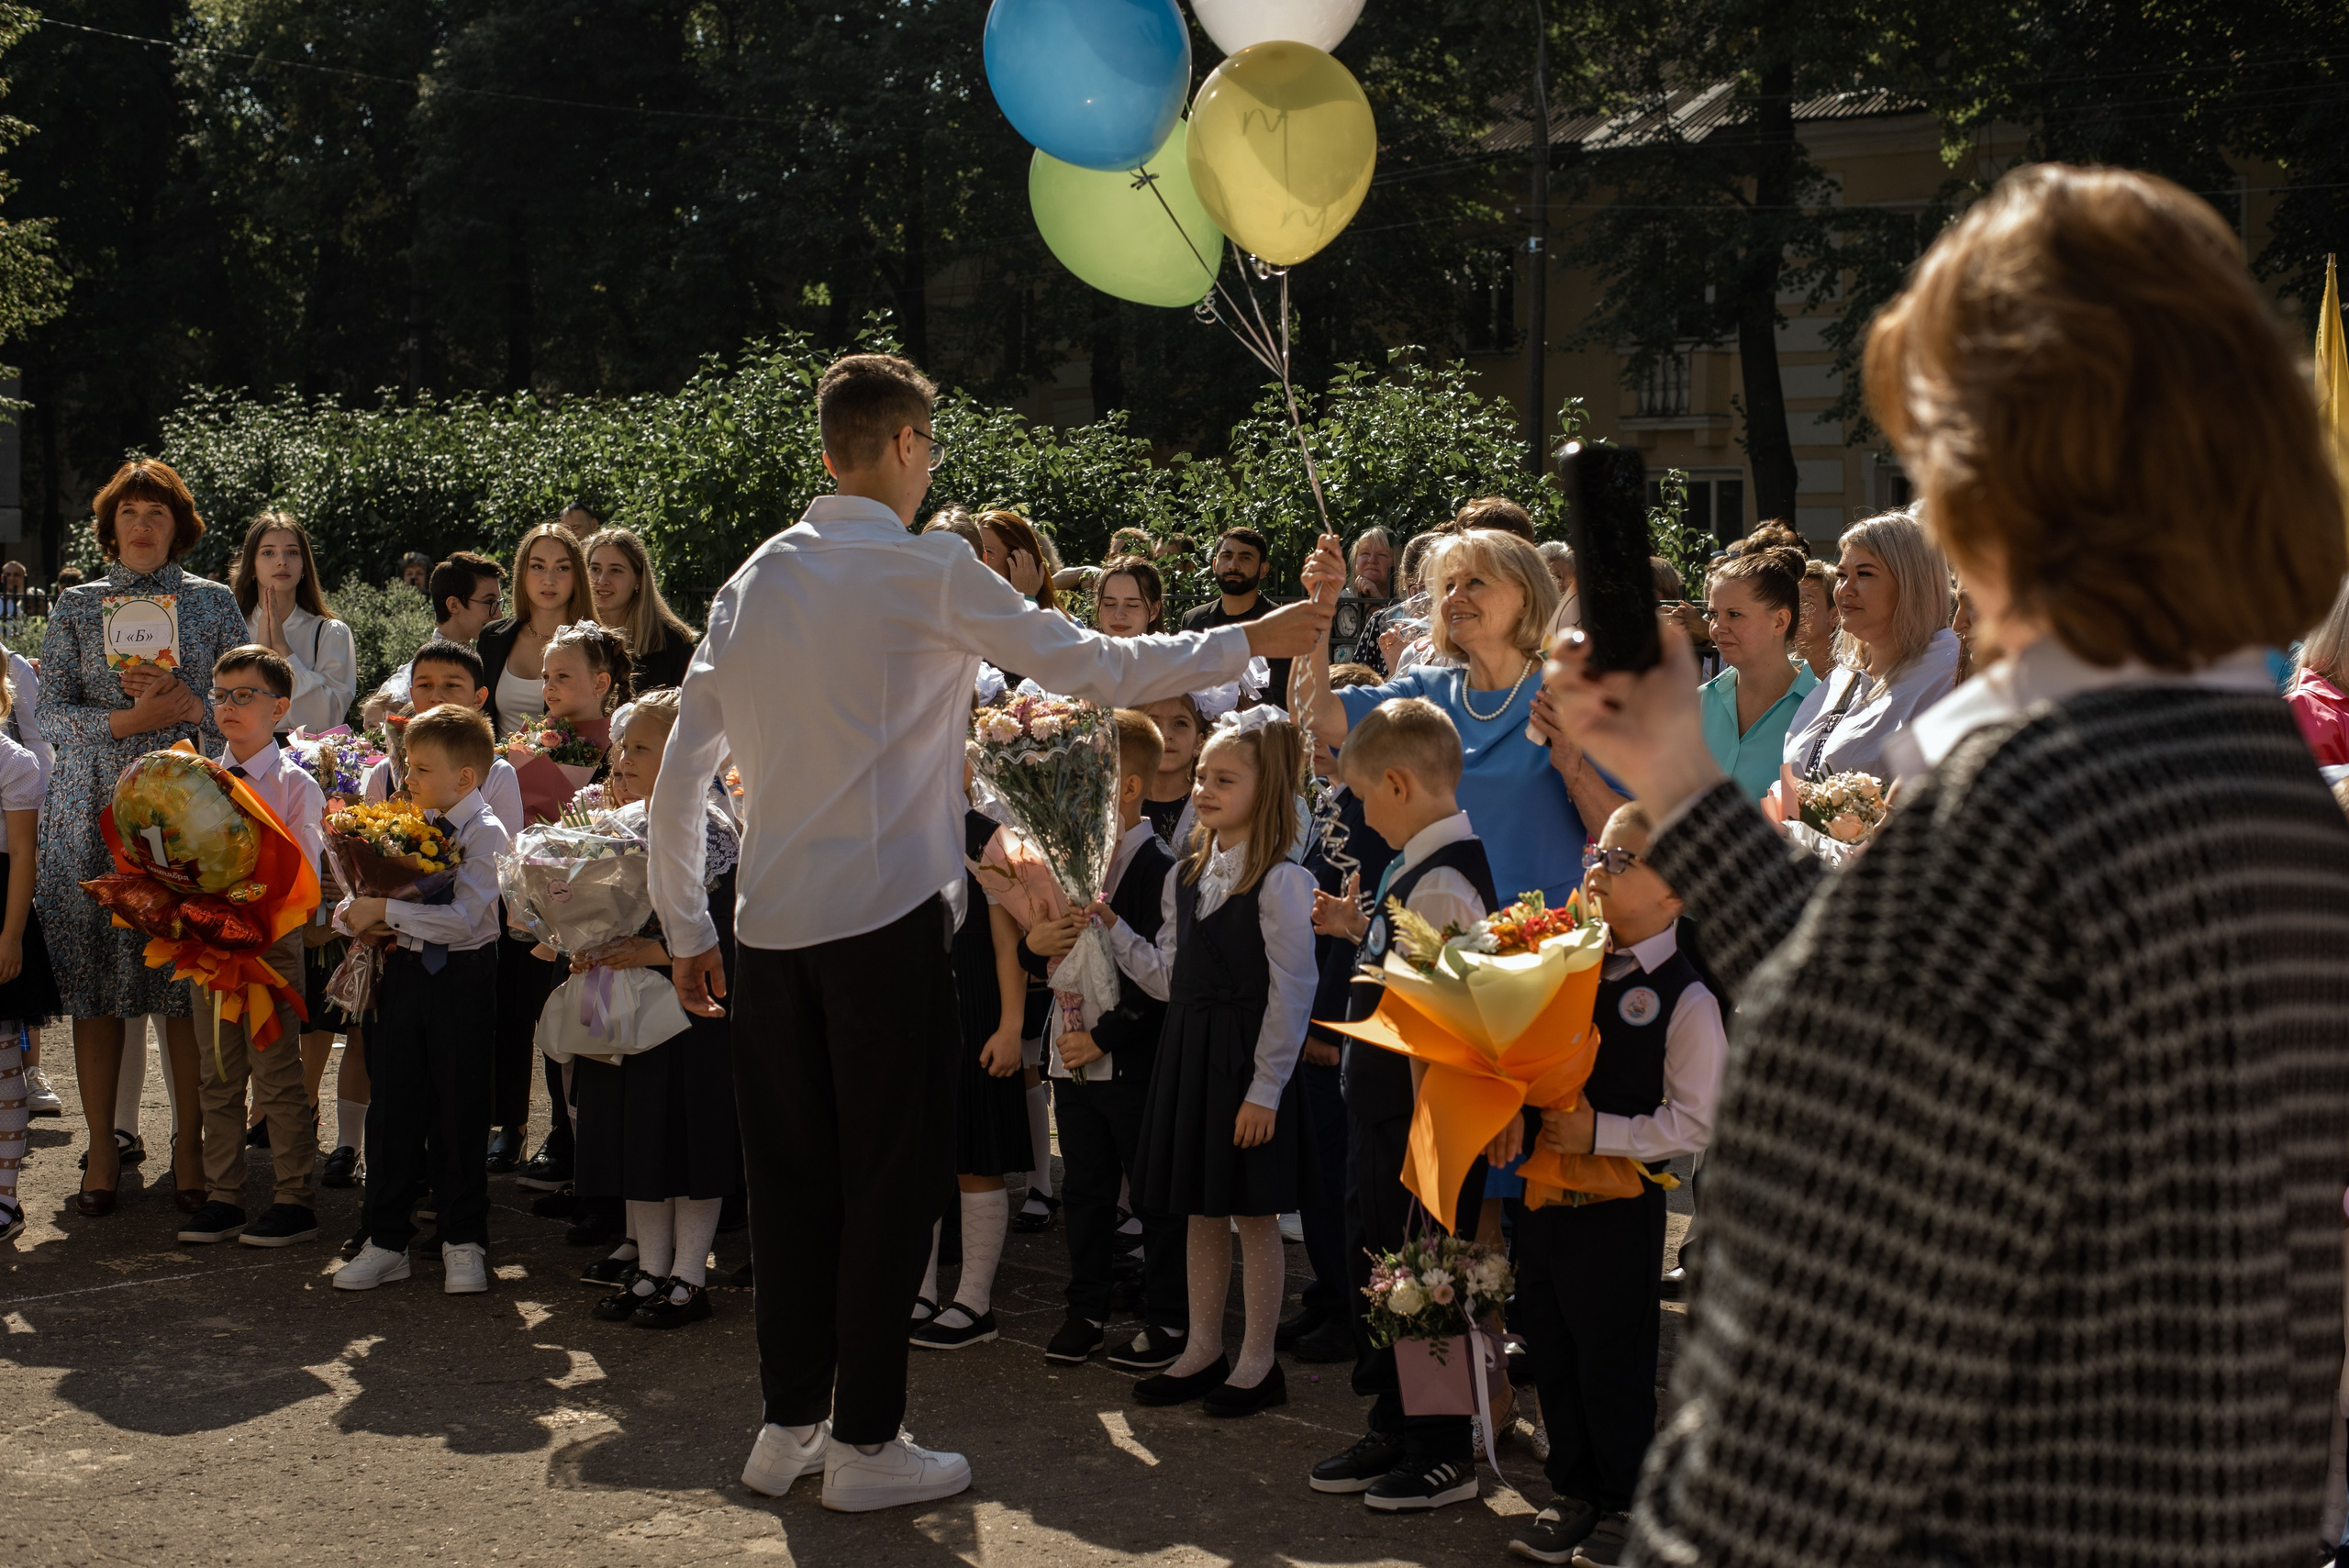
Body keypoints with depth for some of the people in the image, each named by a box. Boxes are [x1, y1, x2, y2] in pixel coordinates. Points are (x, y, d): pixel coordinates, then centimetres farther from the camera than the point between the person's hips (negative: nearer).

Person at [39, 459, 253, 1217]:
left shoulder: (213, 603, 9)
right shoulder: (77, 606, 10)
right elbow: (52, 713, 3)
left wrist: (186, 704, -12)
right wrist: (132, 718, -12)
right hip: (93, 810, 1)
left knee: (188, 980, -4)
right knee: (93, 981, -1)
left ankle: (190, 1147, 6)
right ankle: (102, 1149, 8)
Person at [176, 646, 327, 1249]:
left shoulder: (295, 784, -4)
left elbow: (303, 881, -8)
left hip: (272, 939, -5)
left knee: (276, 1074, -2)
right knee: (219, 1075, 10)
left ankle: (295, 1201, 6)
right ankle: (222, 1198, 17)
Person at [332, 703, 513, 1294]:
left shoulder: (486, 833, -10)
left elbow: (463, 918, -22)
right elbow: (365, 895, 15)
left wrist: (386, 909, -20)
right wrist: (355, 914, -8)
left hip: (463, 980, -5)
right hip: (403, 973, 6)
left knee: (458, 1117, 3)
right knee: (392, 1111, 7)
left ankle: (464, 1243, 16)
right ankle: (386, 1242, 17)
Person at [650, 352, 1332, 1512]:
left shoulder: (753, 580, 10)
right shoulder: (928, 570, -6)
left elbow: (679, 774, 9)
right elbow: (1092, 667, -3)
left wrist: (685, 928, 16)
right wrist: (1251, 642, 9)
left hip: (770, 925, 6)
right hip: (884, 921, -6)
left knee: (792, 1176, 13)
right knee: (891, 1175, 3)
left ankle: (788, 1424, 20)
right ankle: (865, 1443, 9)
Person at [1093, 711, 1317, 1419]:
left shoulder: (1281, 882, -12)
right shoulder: (1184, 876, 10)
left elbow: (1290, 995, -13)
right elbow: (1169, 979, 12)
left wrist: (1265, 1089, -15)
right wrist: (1112, 929, 4)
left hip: (1247, 1064, -7)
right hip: (1187, 1053, 7)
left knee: (1254, 1214, 3)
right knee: (1200, 1210, 14)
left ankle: (1258, 1362, 13)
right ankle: (1203, 1350, 24)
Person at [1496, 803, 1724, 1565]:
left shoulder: (1686, 1000, -13)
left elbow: (1694, 1125, -14)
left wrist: (1599, 1133, -19)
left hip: (1621, 1205, -6)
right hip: (1545, 1188, 6)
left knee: (1613, 1363, 5)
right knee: (1552, 1351, 16)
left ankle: (1622, 1506, 23)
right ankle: (1572, 1494, 32)